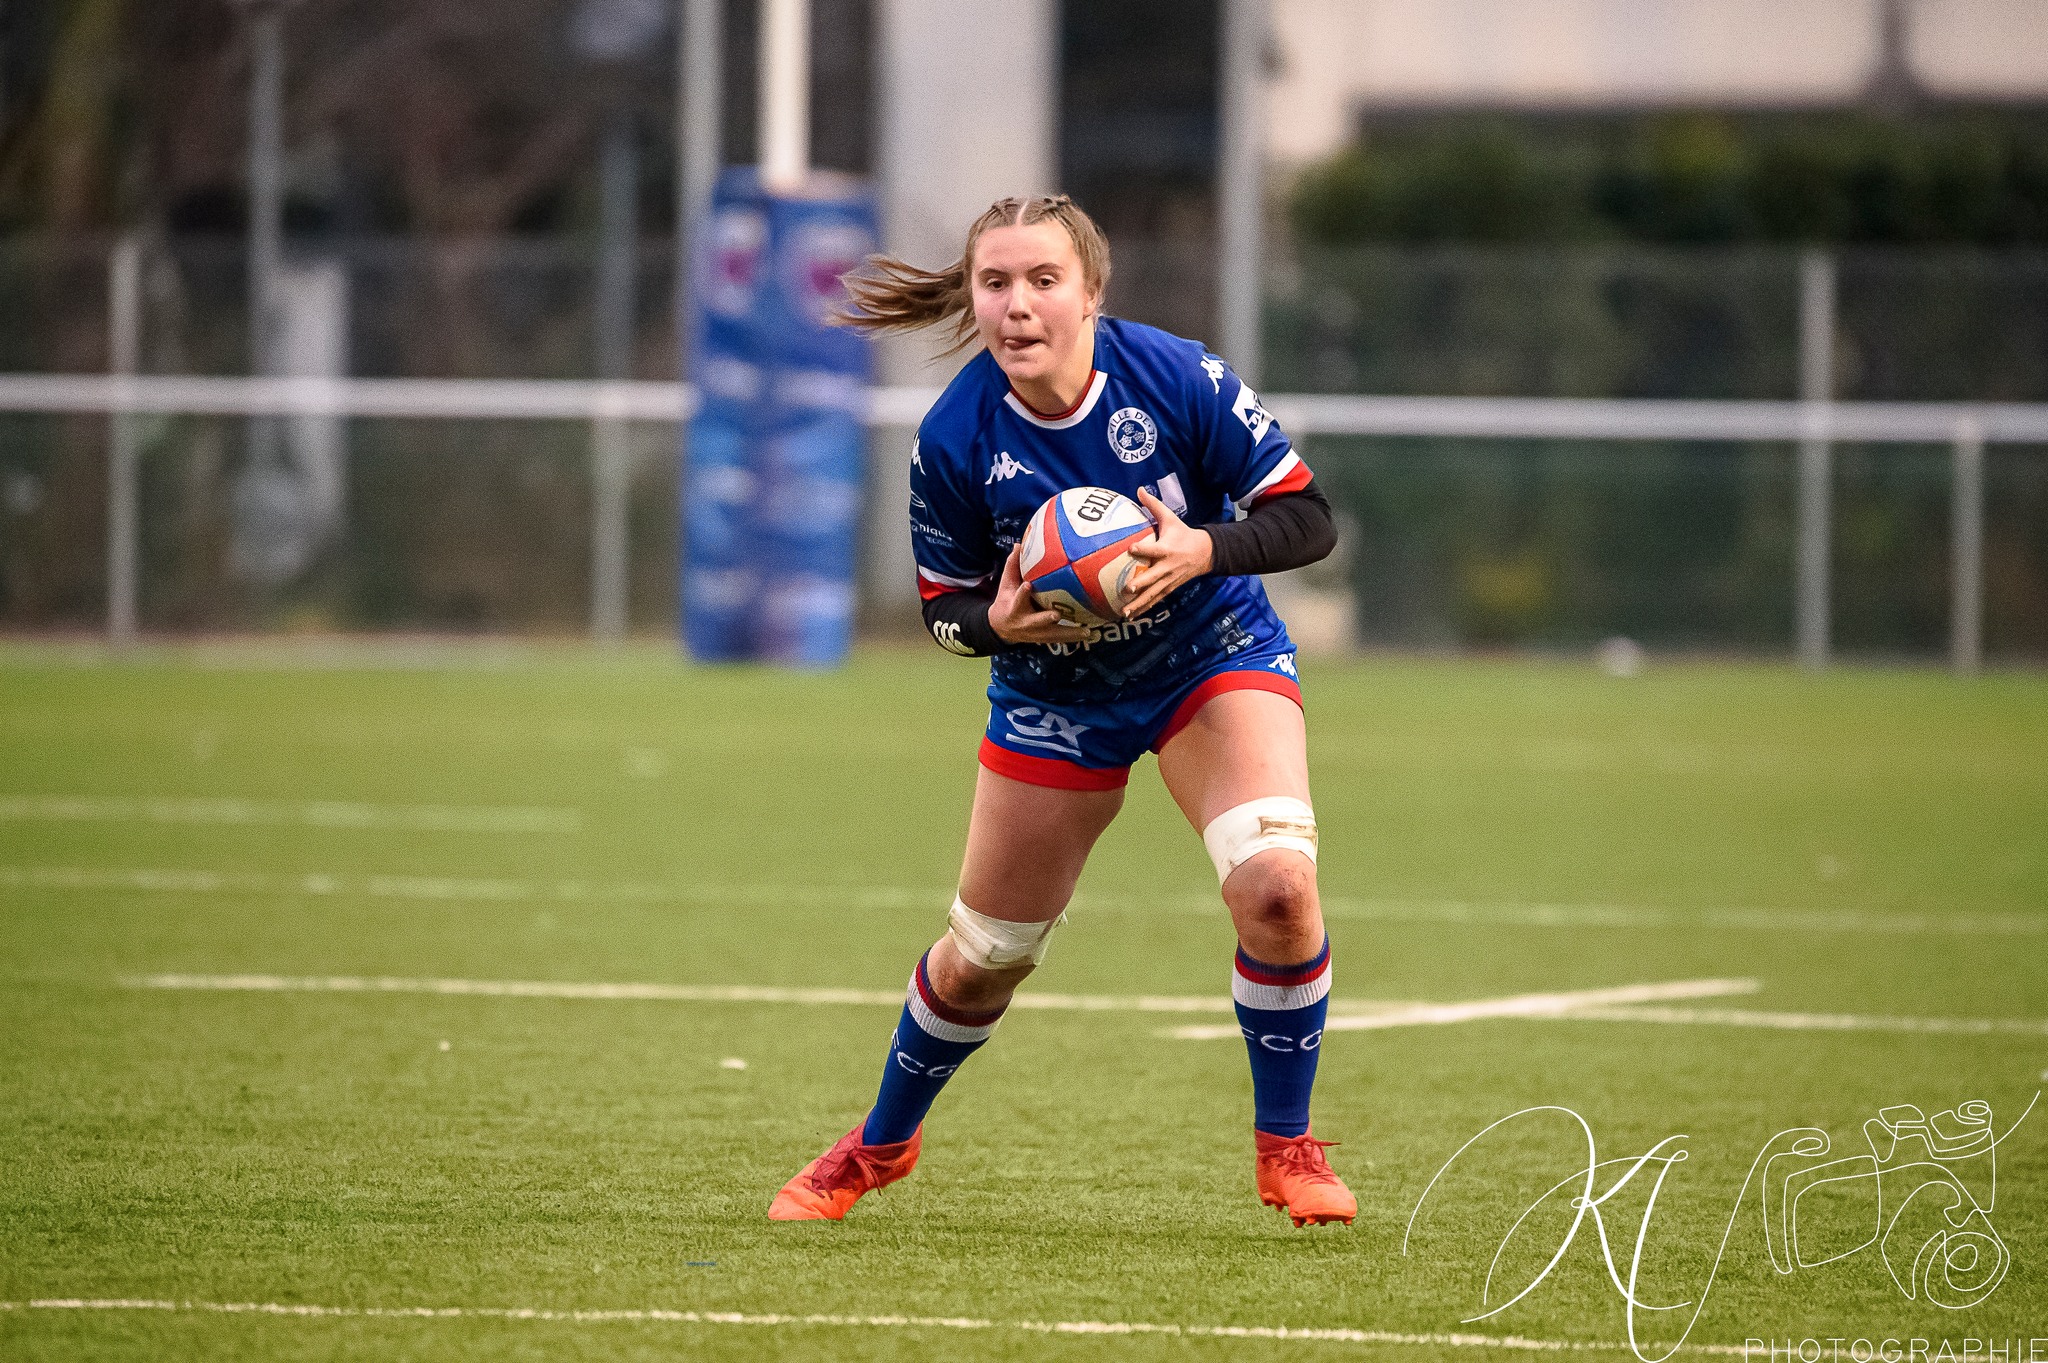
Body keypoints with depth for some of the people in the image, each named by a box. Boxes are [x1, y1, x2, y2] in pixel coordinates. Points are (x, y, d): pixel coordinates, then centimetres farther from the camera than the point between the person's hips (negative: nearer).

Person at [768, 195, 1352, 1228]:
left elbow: (1308, 519, -16)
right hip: (1056, 697, 1)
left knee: (1276, 884, -26)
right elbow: (945, 609, -7)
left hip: (1214, 657, -1)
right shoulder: (954, 440, -20)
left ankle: (1287, 1150, -5)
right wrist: (998, 621, -30)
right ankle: (880, 1145, 40)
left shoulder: (1175, 379, -23)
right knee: (980, 959, 10)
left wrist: (1204, 550, -34)